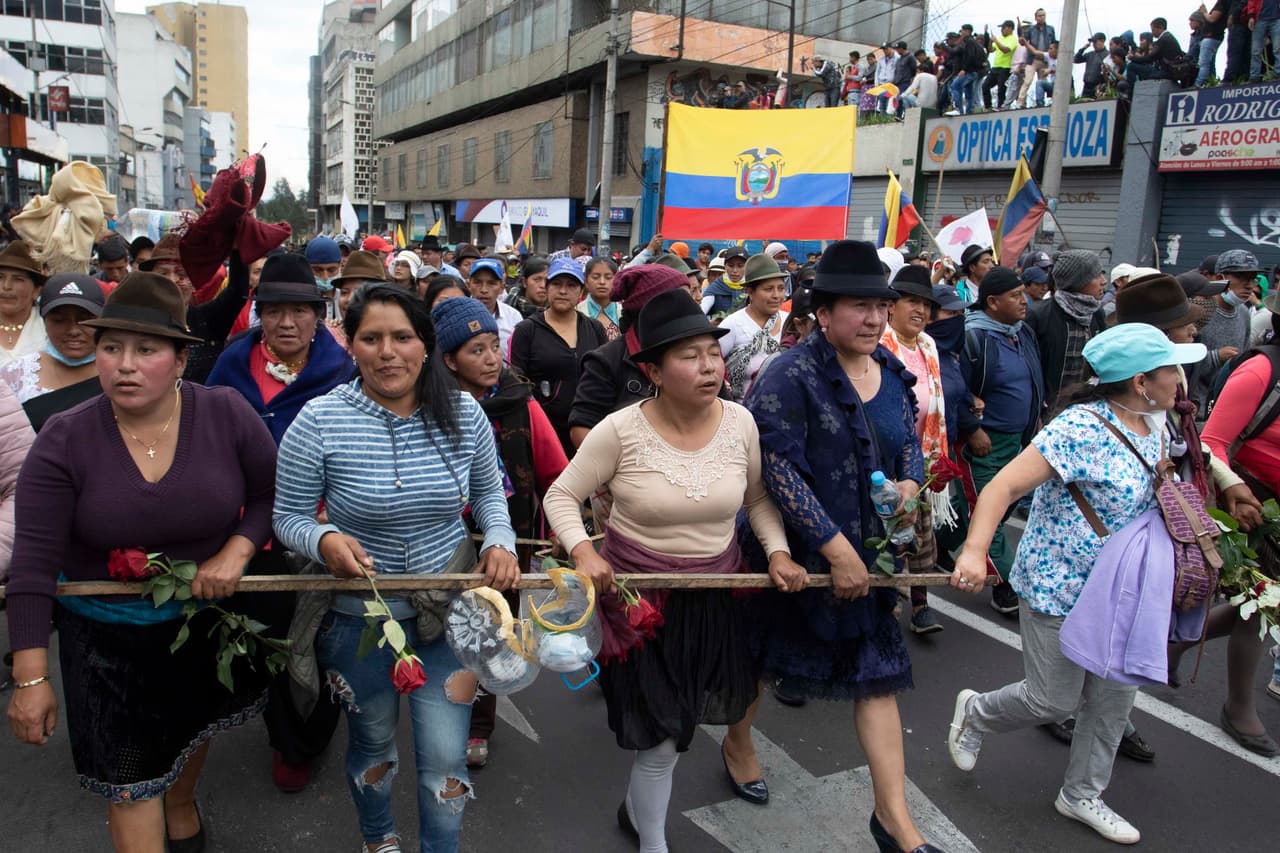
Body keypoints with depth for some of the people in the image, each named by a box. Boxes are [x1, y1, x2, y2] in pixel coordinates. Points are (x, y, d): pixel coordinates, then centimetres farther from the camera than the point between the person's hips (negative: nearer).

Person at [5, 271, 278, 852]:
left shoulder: (227, 415, -18)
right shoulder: (64, 441, -19)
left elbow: (274, 495, -5)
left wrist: (237, 550, -23)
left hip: (205, 617, 2)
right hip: (107, 635, -2)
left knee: (192, 726, 28)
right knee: (130, 781, 3)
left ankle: (181, 803, 60)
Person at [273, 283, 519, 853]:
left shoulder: (463, 414, -8)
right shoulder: (319, 421, -16)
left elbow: (488, 490, 8)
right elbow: (288, 517, -7)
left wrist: (500, 540, -10)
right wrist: (324, 541, -27)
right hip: (358, 614, -1)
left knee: (446, 757, 6)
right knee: (373, 742, 23)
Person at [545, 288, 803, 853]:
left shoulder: (740, 422, -8)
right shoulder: (621, 430, -17)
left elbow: (758, 498, 7)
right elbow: (562, 495, -7)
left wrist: (778, 552, -7)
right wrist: (582, 551, -23)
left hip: (719, 591, 4)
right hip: (640, 594, -4)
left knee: (683, 715, 21)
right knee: (661, 732, 4)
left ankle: (637, 805, 53)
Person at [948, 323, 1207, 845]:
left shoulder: (1151, 427, 3)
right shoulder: (1081, 428, -24)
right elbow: (1003, 487, -29)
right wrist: (974, 552, -41)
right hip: (1057, 585, -8)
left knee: (1115, 695, 15)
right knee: (1055, 700, 3)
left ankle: (1082, 795, 34)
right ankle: (976, 712, 33)